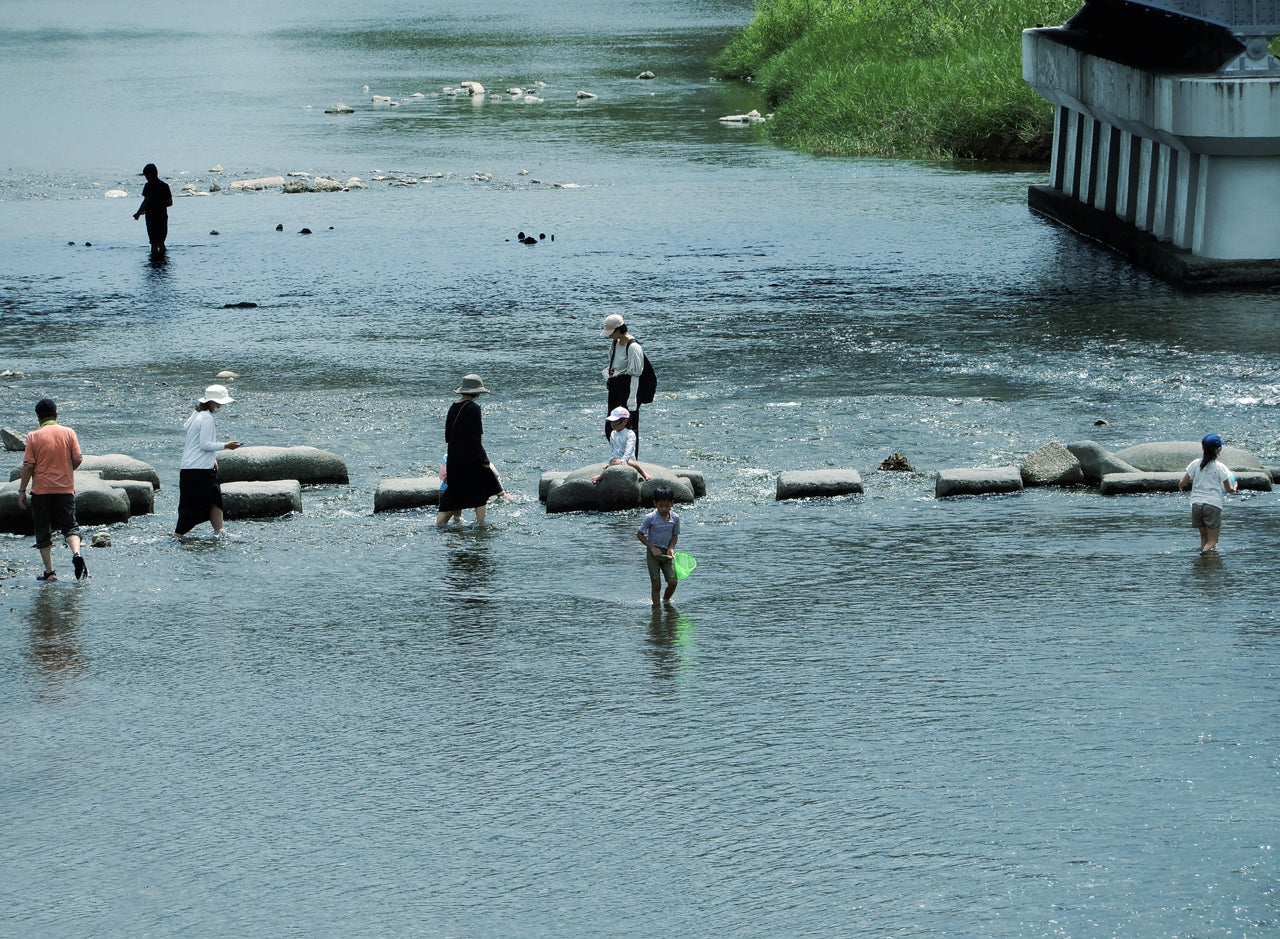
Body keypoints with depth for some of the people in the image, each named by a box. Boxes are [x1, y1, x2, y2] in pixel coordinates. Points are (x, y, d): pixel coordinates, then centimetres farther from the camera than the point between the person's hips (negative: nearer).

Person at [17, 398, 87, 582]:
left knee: (43, 532, 8)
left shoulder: (33, 436, -4)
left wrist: (22, 491, -1)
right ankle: (76, 553, -21)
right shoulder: (68, 433, 1)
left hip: (41, 490, -1)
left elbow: (28, 465, -7)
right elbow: (77, 459, -3)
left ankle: (49, 572, 6)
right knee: (69, 526, 8)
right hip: (65, 489, 1)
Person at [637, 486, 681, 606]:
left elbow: (675, 536, 9)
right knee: (656, 584, -4)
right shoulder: (650, 518, -12)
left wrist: (671, 548, -10)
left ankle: (666, 600, 21)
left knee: (673, 582, -6)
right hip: (654, 553, -3)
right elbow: (640, 534, -4)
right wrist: (652, 548, -12)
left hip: (667, 553, 3)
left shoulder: (675, 518, -3)